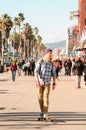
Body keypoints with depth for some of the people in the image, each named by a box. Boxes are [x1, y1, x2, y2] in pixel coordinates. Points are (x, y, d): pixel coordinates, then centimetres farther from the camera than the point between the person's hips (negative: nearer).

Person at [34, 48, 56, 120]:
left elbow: (54, 73, 5)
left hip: (47, 83, 1)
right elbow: (36, 71, -15)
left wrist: (54, 83, 0)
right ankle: (42, 111, 23)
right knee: (40, 97, 6)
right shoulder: (40, 61, -8)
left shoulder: (51, 63, 1)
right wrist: (37, 80, -27)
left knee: (46, 97, -11)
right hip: (40, 83, -1)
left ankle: (45, 114, -14)